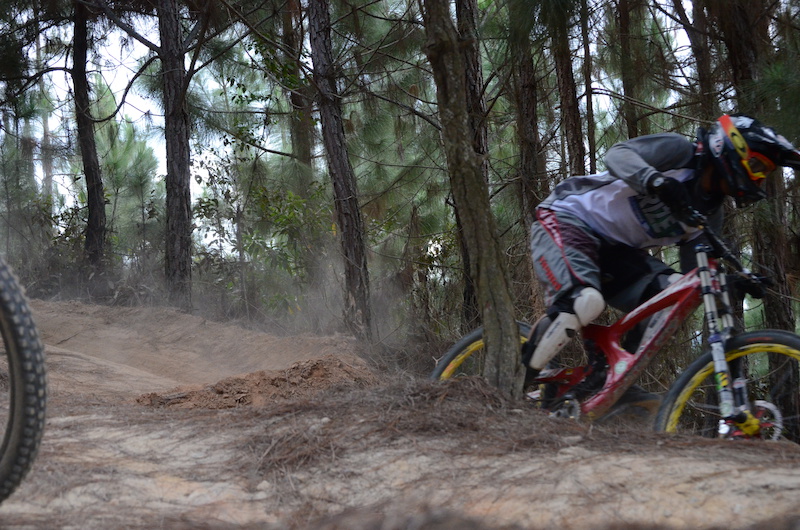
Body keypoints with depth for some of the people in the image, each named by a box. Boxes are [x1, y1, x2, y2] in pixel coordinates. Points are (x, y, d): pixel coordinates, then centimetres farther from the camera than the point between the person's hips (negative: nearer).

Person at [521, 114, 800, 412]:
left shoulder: (708, 214, 7)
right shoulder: (680, 151, -13)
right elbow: (618, 154, -28)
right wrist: (657, 181, -48)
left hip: (615, 251, 8)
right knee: (585, 301, -34)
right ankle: (520, 380, -13)